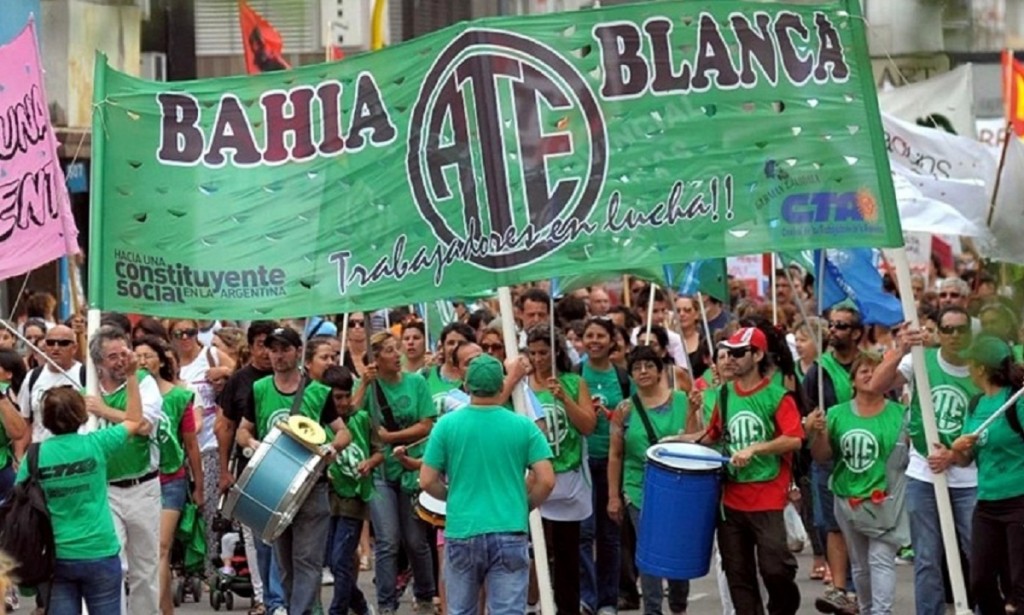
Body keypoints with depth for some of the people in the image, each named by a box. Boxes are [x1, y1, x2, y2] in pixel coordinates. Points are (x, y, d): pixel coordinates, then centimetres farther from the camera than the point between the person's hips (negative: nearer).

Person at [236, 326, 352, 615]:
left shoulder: (318, 393, -1)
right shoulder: (258, 390, 5)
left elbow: (344, 433, 4)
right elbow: (242, 431, 13)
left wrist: (332, 446, -18)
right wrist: (251, 442, -9)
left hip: (311, 487, -3)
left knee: (307, 559, -8)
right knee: (284, 561, 11)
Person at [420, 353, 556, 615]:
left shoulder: (446, 425, -3)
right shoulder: (523, 426, -2)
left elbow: (427, 481, -1)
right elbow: (546, 480, -5)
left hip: (461, 532, 1)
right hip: (509, 533, -1)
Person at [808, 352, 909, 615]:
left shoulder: (899, 414, -3)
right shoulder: (837, 414, 4)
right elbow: (822, 456, 5)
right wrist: (818, 433, -13)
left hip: (885, 502, -3)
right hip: (848, 500, 4)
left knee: (881, 560, -11)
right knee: (859, 564, 15)